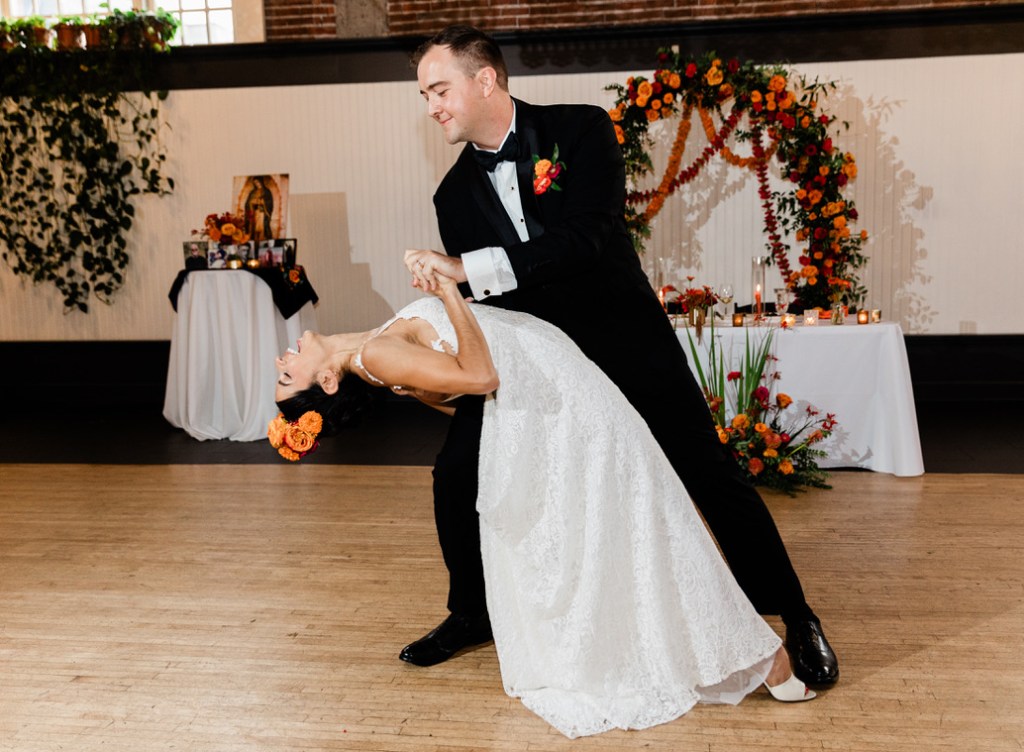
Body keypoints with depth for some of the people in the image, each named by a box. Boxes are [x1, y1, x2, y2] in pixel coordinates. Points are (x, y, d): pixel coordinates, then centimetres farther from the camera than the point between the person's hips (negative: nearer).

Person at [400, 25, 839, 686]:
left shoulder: (582, 130, -12)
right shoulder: (456, 192, 2)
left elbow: (583, 239, -27)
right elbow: (474, 303, 5)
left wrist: (468, 268, -31)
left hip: (626, 340, -4)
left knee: (711, 476, -3)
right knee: (457, 473, -2)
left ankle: (796, 618, 16)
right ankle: (473, 614, 22)